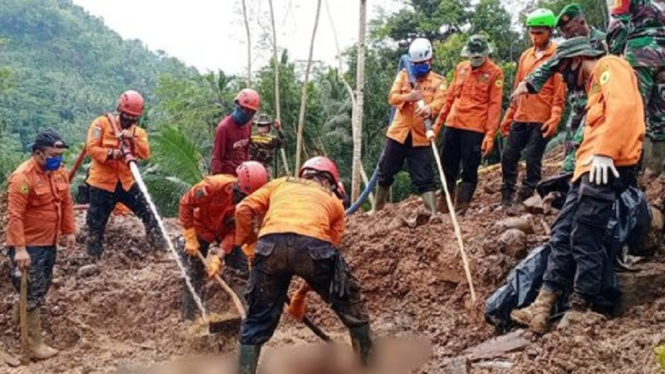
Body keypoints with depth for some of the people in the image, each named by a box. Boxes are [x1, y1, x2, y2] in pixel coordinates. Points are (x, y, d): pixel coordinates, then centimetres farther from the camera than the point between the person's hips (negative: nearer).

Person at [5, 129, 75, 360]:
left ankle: (20, 317, 42)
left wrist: (69, 231, 11)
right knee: (33, 293, -3)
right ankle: (35, 344, 5)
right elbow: (14, 216, -25)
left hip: (49, 242, 8)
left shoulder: (60, 172, 2)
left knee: (42, 288, 20)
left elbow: (66, 203, 14)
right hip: (28, 245, -8)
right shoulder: (23, 177, -23)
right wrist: (19, 249, -30)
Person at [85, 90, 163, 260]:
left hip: (127, 182, 3)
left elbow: (145, 154, -7)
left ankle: (160, 247, 12)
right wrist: (110, 154, -28)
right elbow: (91, 148, -12)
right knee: (96, 225, 3)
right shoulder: (101, 123, -4)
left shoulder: (138, 132, 8)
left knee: (148, 213, 0)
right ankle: (93, 259, 16)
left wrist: (133, 138, -21)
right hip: (102, 183, -3)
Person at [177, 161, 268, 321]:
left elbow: (235, 231, -23)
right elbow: (186, 203, -25)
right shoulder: (214, 185, -35)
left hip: (226, 231, 2)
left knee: (244, 267, -5)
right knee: (194, 273, -1)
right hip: (202, 227, -2)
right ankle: (188, 316, 10)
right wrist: (190, 237, -24)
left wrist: (219, 257, -33)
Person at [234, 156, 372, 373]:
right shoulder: (334, 201, 34)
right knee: (353, 309, 24)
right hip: (313, 245, 0)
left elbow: (243, 210, 22)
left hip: (271, 245, 1)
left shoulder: (281, 184, 36)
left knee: (257, 323, 17)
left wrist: (246, 243, 34)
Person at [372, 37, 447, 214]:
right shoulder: (403, 75, 6)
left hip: (420, 138, -3)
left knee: (424, 179, -6)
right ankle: (377, 209, 31)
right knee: (385, 173, 14)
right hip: (398, 133, 3)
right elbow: (392, 98, -6)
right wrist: (409, 97, -28)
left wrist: (429, 109, -42)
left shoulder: (438, 81, 0)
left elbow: (439, 102, -18)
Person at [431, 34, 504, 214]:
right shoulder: (461, 68, 12)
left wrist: (490, 134, -15)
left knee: (469, 170, -2)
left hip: (475, 129, -5)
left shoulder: (494, 73, -4)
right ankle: (443, 206, 22)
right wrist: (438, 123, 16)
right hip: (452, 125, 5)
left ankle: (460, 210, 3)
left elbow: (494, 105, -8)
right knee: (448, 167, 11)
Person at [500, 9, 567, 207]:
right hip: (520, 117, 6)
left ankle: (525, 199, 7)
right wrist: (508, 116, 16)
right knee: (509, 156, 5)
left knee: (532, 159, -3)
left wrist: (554, 119, -20)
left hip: (541, 120, -6)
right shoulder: (525, 56, 14)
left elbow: (559, 92, -10)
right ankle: (507, 197, 16)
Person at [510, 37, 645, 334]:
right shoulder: (596, 81, 28)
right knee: (562, 233, 5)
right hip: (591, 169, 10)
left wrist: (605, 152, -26)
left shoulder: (611, 66, -2)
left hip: (607, 168, -10)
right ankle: (543, 307, 5)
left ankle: (581, 310, 4)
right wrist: (588, 158, 14)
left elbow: (623, 106, -19)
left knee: (584, 239, -7)